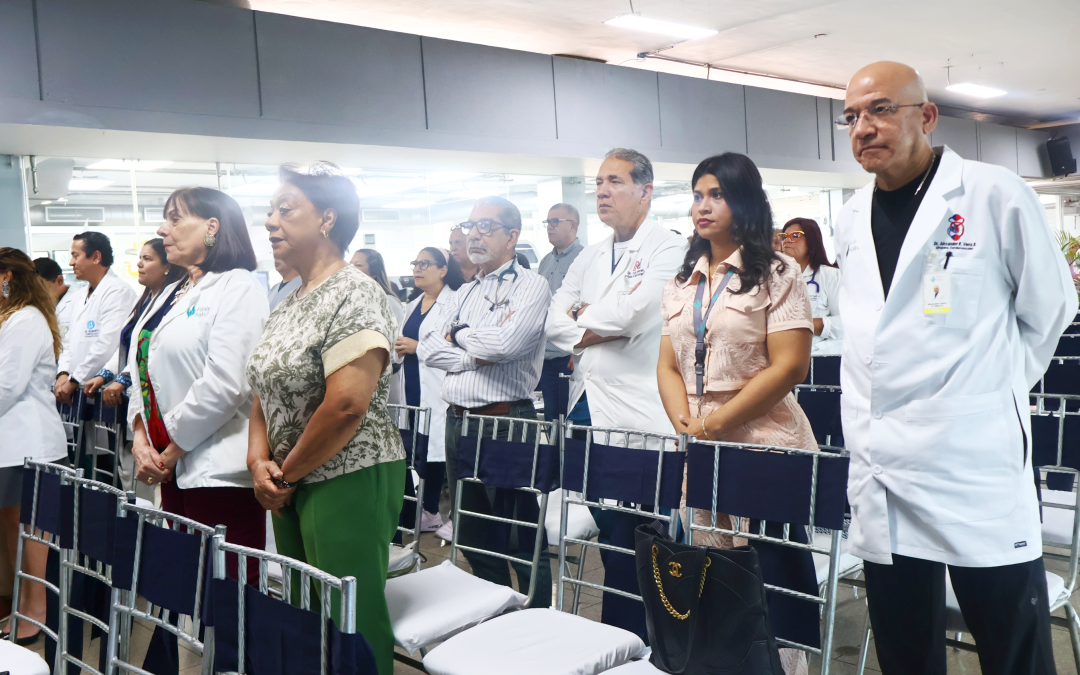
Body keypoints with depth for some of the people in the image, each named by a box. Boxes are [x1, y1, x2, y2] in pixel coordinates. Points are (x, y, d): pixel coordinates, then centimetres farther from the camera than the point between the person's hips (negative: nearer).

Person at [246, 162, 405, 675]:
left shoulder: (354, 295, -15)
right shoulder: (290, 301, 13)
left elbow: (346, 406, -23)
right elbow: (267, 391, 14)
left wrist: (287, 474, -12)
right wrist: (259, 461, -3)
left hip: (348, 480, -9)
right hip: (294, 486, 9)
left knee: (349, 624, -1)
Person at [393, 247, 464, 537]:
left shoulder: (455, 302, -7)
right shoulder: (413, 305, 20)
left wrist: (418, 347, -14)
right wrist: (399, 349, 6)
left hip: (438, 390, -8)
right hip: (413, 389, 8)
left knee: (437, 448, -8)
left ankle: (431, 513, 3)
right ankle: (428, 513, 18)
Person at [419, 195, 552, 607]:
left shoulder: (530, 286, -5)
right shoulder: (465, 292, 17)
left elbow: (505, 341, -22)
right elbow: (427, 349, 8)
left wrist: (459, 335, -4)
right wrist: (473, 357, -8)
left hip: (507, 421, -7)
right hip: (457, 420, 8)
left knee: (521, 537, 1)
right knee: (472, 535, 16)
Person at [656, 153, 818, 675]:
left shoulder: (777, 274, -3)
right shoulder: (682, 283, 14)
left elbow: (788, 366, -11)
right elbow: (668, 366, 12)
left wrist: (713, 424, -14)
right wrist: (685, 428, -6)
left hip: (764, 452, -5)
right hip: (699, 456, 5)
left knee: (773, 584, 1)